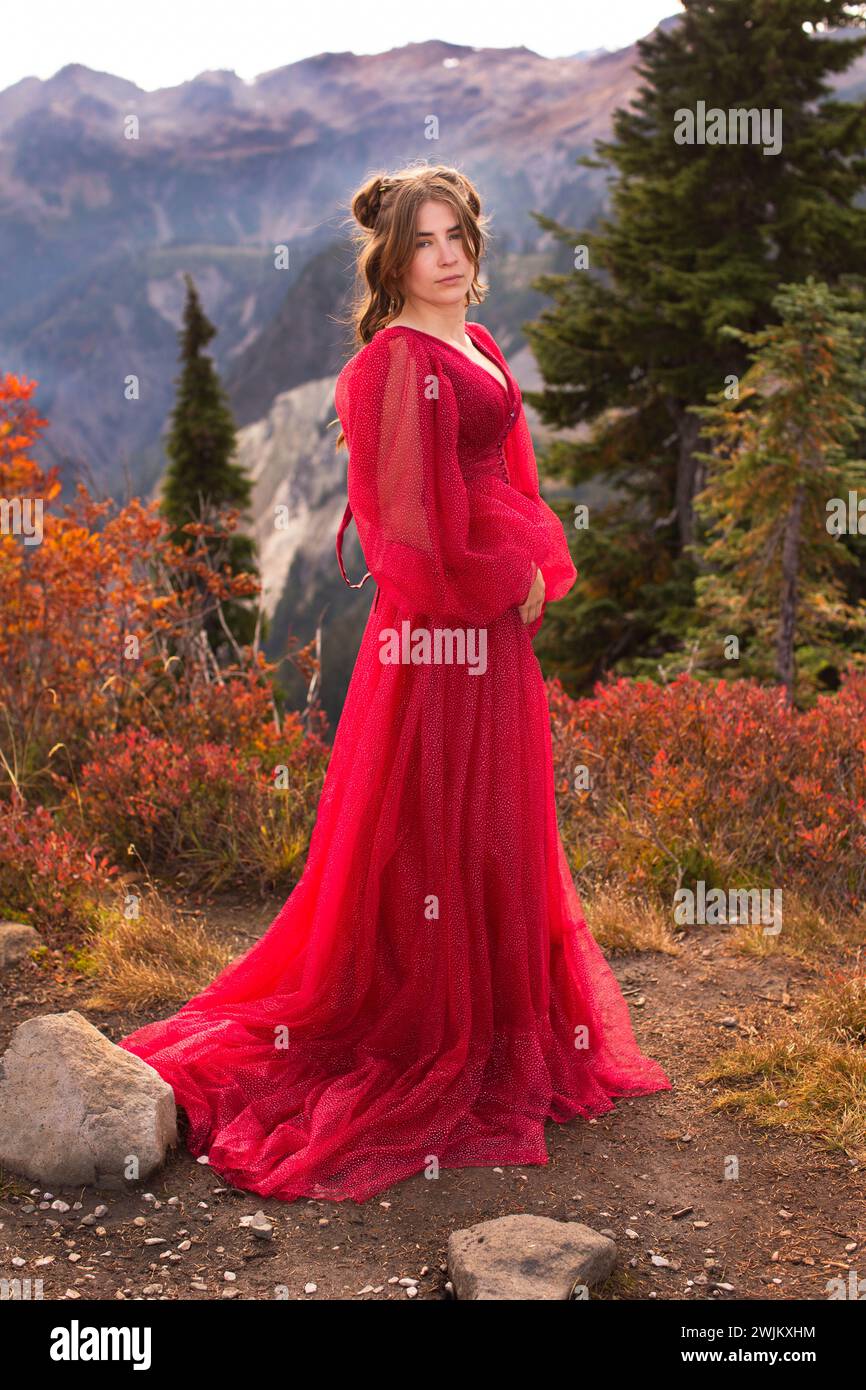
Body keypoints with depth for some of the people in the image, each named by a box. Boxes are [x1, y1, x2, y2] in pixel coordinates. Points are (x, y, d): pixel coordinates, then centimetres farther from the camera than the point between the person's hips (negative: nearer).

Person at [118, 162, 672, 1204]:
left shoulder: (478, 350, 14)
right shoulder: (396, 363, -14)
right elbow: (414, 512, -20)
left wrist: (538, 567, 1)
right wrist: (510, 584, -13)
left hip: (497, 621, 9)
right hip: (437, 629, -9)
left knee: (497, 824, 18)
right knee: (429, 827, 2)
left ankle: (500, 1021, 35)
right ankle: (425, 1037, 18)